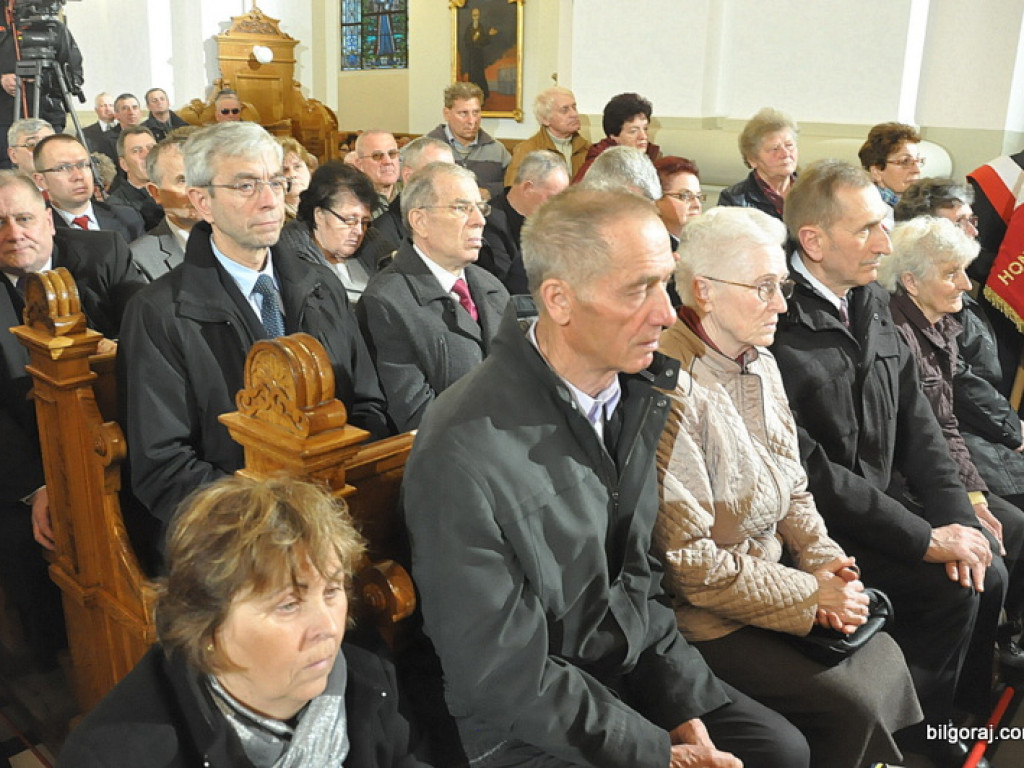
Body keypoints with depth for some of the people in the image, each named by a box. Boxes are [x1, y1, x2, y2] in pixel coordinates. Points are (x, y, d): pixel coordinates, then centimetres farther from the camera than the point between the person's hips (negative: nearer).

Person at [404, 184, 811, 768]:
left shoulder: (638, 392, -5)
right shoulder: (466, 452, -28)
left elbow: (638, 575, 6)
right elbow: (507, 676, -21)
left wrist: (687, 707, -2)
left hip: (636, 672, 7)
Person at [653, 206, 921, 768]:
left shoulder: (761, 363, 6)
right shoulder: (671, 391, -24)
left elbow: (792, 490, 13)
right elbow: (689, 563, -22)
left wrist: (826, 562, -5)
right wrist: (810, 595, -15)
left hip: (774, 571, 8)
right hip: (710, 619, -8)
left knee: (886, 658, 4)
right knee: (851, 705, -13)